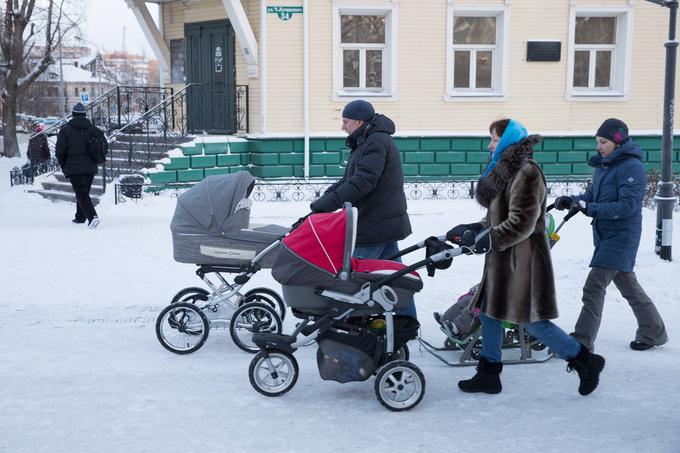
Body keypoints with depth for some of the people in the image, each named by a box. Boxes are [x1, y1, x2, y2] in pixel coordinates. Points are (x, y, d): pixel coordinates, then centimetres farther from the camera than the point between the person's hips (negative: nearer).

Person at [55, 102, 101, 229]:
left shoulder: (65, 130, -4)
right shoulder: (93, 129, 7)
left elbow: (60, 151, -6)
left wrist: (64, 167, 7)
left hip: (74, 168, -5)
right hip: (90, 168, 5)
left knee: (82, 194, -8)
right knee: (84, 192, 20)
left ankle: (92, 216, -27)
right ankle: (80, 217, 29)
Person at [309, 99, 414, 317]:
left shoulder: (377, 142, -16)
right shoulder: (367, 142, 17)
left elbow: (362, 183, -25)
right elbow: (349, 179, 15)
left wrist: (324, 204, -25)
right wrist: (323, 199, 2)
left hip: (375, 224, -10)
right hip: (386, 221, 10)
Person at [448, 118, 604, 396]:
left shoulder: (525, 173, -18)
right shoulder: (505, 170, 13)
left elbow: (521, 224, -23)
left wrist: (484, 240, -20)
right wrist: (470, 230, 7)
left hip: (523, 258, -10)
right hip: (503, 259, 10)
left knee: (533, 320, -3)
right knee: (489, 312, 12)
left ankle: (585, 361, 12)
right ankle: (488, 374, 22)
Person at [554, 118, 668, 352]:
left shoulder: (632, 167, -16)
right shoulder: (604, 165, 10)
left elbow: (627, 206, -23)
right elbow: (592, 194, 14)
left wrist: (590, 208, -30)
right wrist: (570, 201, -6)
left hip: (621, 236, -9)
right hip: (605, 235, 9)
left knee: (594, 286, -13)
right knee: (627, 283, 19)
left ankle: (581, 341, -9)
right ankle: (654, 331, 33)